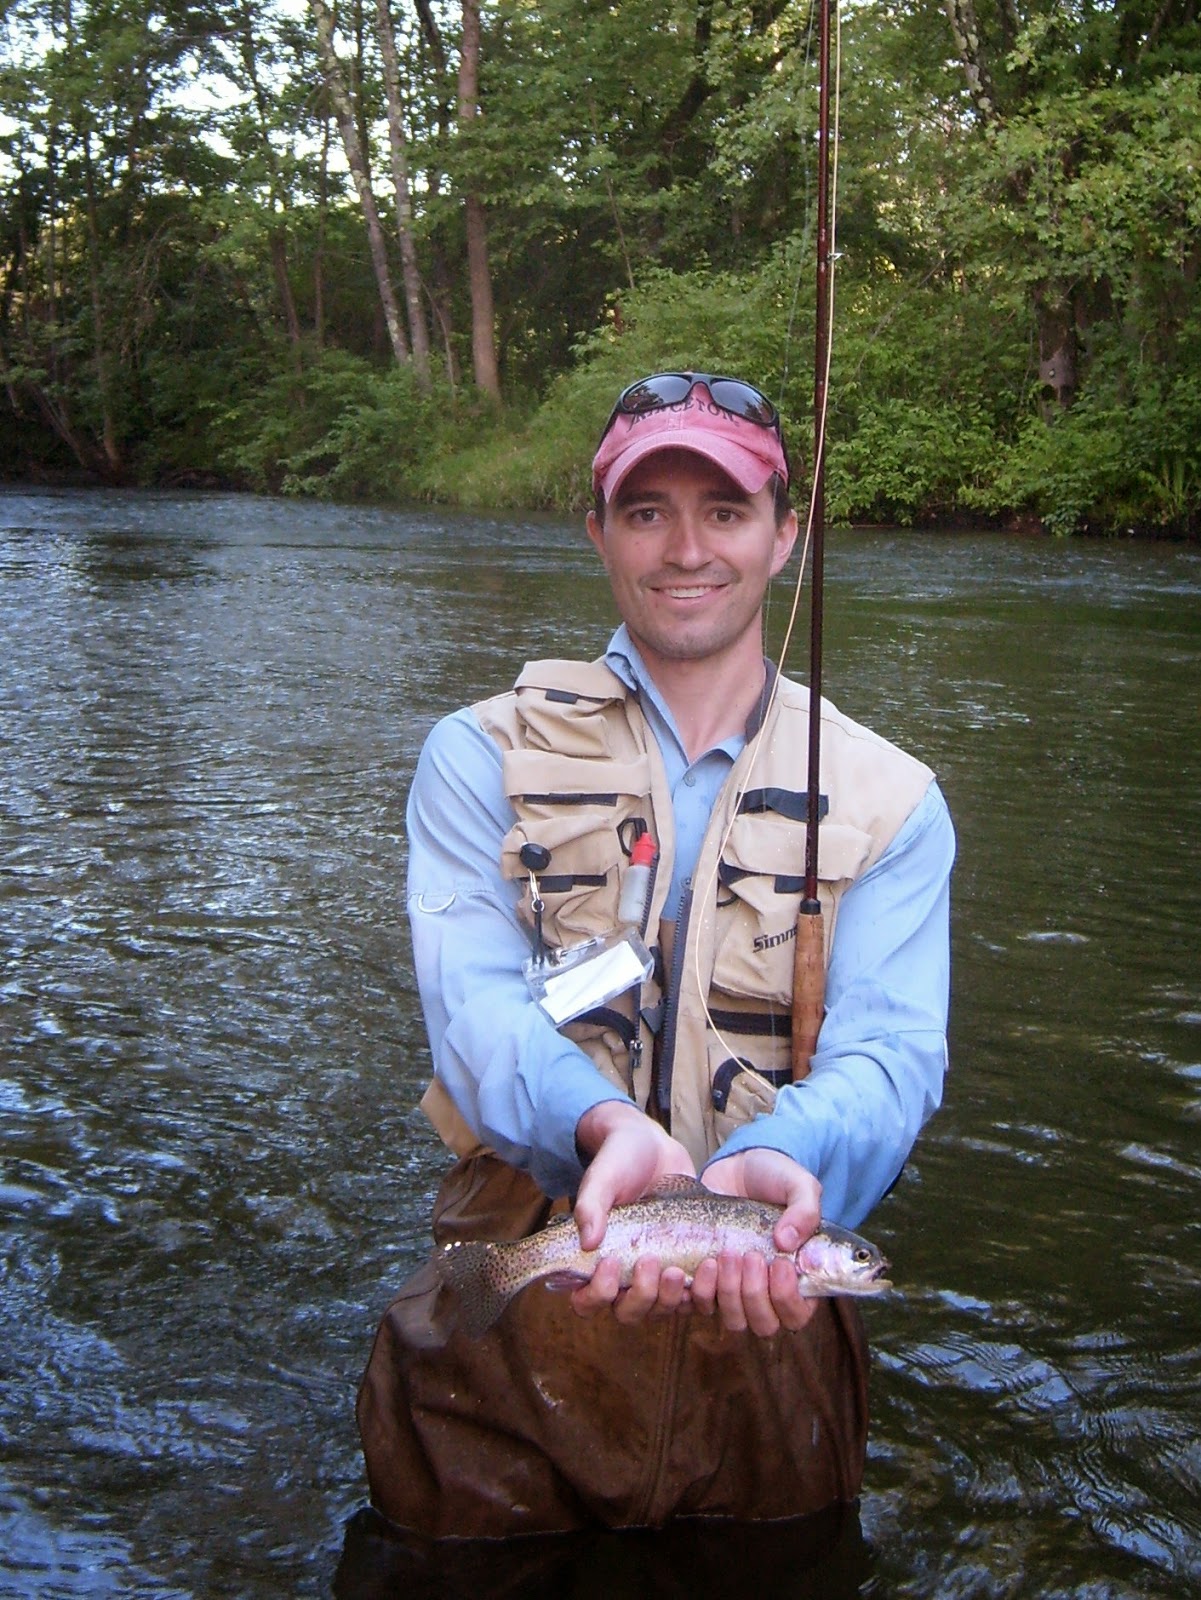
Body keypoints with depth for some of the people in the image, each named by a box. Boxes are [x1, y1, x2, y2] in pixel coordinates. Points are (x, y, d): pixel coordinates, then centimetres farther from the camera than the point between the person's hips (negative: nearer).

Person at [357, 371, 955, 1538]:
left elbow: (890, 1046, -11)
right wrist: (606, 1127, -37)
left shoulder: (889, 800, 3)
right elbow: (474, 1002, -14)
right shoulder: (481, 756, 1)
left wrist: (777, 1157, -35)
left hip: (767, 1316, 1)